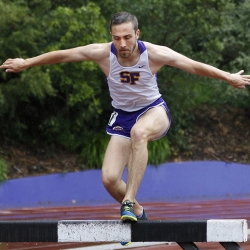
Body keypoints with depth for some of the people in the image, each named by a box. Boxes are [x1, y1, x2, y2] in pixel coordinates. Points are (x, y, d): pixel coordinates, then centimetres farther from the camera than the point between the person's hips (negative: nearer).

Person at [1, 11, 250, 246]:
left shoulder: (154, 53, -22)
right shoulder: (103, 53, -19)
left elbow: (194, 66, -14)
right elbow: (61, 55, -7)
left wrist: (229, 77, -13)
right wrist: (26, 63, 0)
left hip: (153, 111, -3)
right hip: (123, 117, 3)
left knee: (138, 132, -41)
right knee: (109, 179, -13)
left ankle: (128, 202, -37)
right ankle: (137, 212, 19)